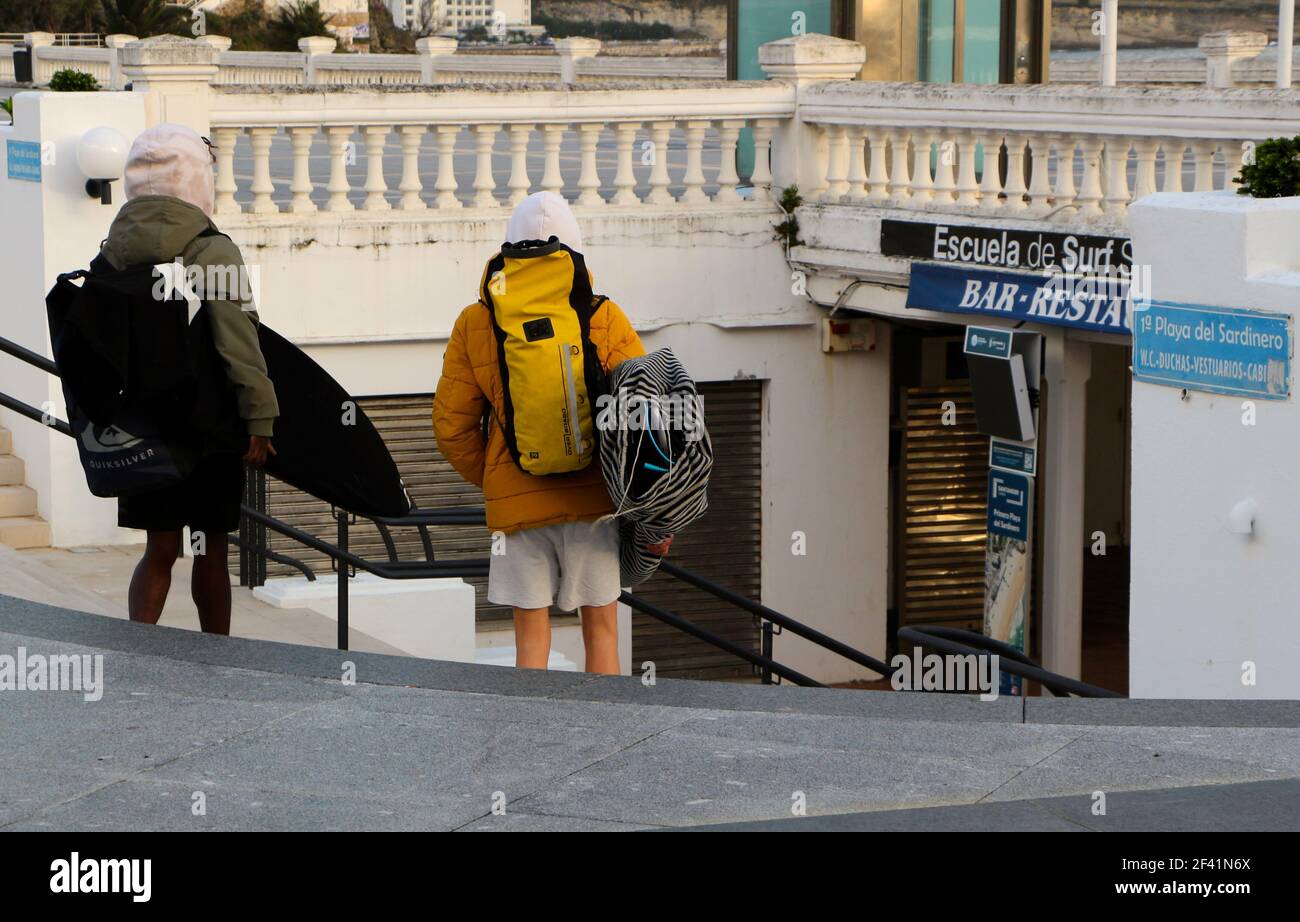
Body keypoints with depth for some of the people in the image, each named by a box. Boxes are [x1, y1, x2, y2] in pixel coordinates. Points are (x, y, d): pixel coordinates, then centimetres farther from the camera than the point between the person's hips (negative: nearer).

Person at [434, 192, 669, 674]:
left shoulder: (475, 324, 0)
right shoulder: (607, 320, -3)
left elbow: (452, 426, 3)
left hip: (514, 502, 1)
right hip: (592, 496, -1)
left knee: (531, 637, 7)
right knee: (600, 630, 8)